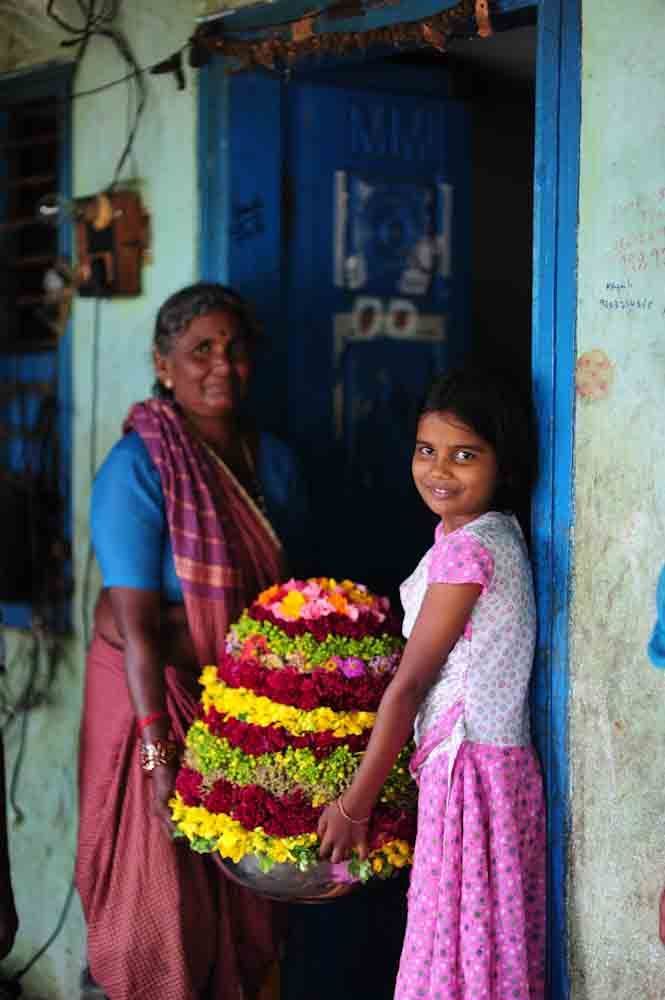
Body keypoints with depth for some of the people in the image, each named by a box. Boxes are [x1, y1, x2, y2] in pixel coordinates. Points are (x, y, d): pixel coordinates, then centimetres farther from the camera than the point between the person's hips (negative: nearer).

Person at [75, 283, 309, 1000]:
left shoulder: (274, 462, 4)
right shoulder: (137, 469, -14)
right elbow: (136, 624, -19)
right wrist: (160, 753, -23)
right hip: (153, 693, -5)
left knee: (247, 902, 10)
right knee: (162, 902, 1)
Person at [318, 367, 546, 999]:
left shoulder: (467, 548, -18)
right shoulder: (485, 532, 10)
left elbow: (409, 684, -14)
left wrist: (354, 805, -9)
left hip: (470, 770, -9)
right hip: (492, 762, 9)